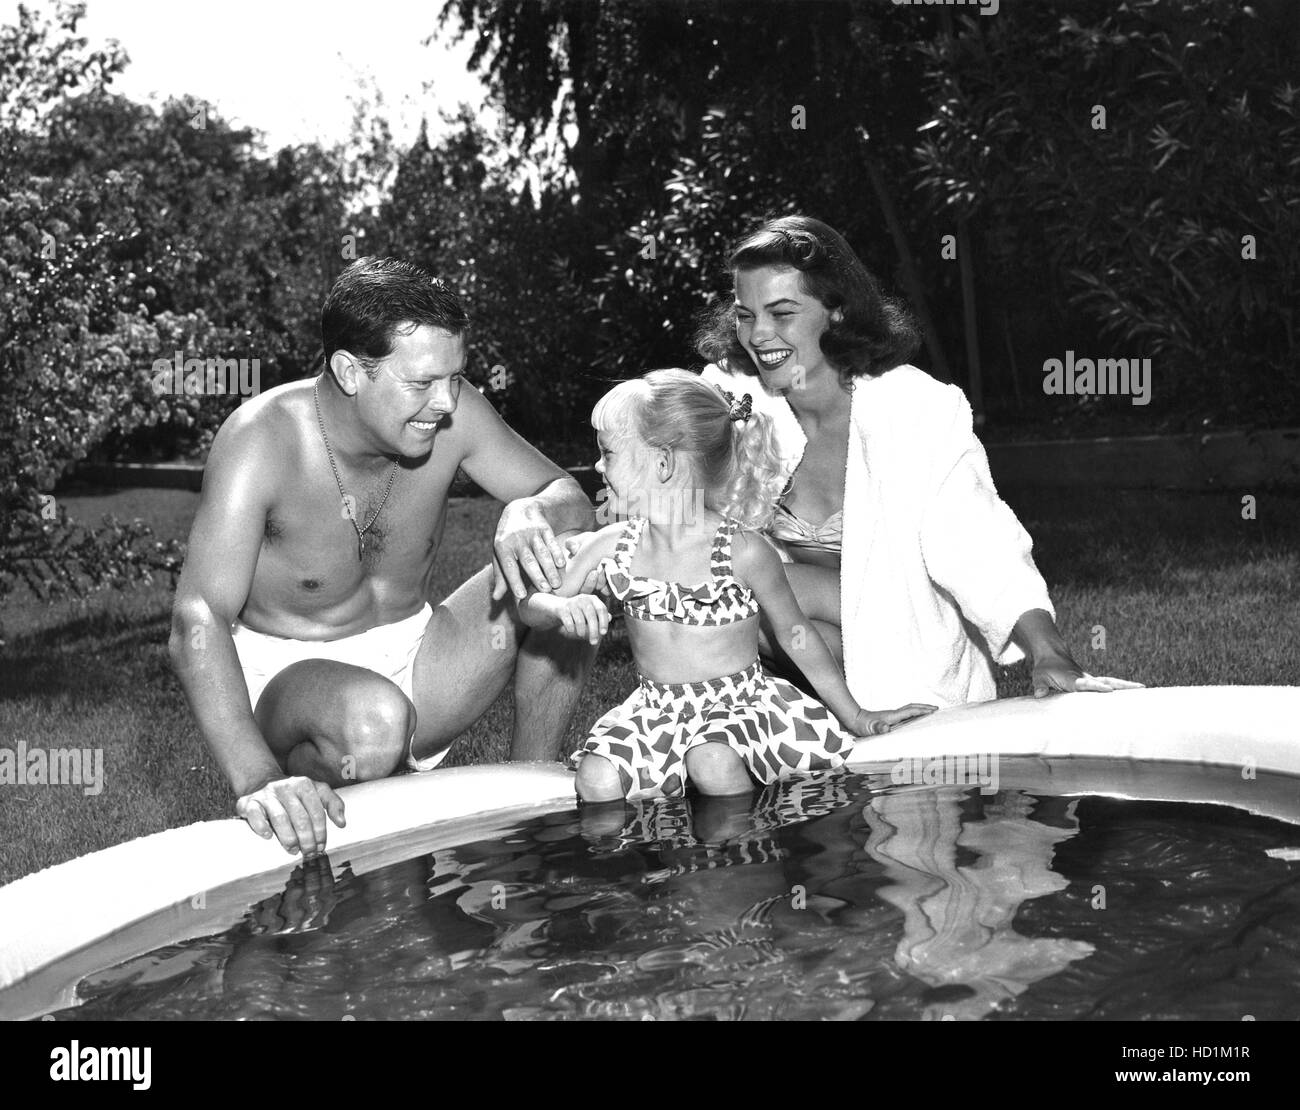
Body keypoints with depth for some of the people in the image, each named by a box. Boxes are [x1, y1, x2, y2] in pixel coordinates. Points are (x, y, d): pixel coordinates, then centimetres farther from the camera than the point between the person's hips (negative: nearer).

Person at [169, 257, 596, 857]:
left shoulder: (450, 413, -11)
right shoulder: (262, 440, -24)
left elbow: (570, 496, -3)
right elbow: (197, 619, -30)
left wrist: (532, 512, -31)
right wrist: (258, 779, -45)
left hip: (413, 663, 5)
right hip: (291, 674, -4)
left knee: (569, 570, -16)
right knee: (371, 720, -39)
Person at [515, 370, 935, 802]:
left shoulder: (742, 552, -13)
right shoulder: (609, 548, -3)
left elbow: (794, 633, -1)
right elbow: (530, 607, 6)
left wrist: (855, 716, 5)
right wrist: (563, 607, -20)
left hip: (740, 701, -3)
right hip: (656, 710, 3)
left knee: (712, 762, -34)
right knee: (598, 780, -23)